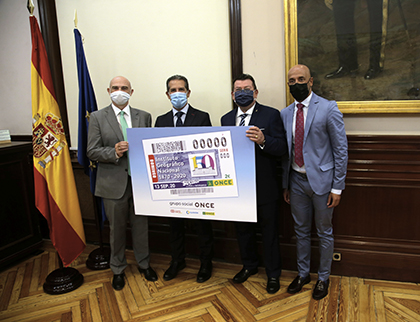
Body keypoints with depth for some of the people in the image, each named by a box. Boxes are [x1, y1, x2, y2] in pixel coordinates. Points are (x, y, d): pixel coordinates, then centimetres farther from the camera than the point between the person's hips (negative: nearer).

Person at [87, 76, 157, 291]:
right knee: (117, 229, 13)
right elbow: (92, 152, -6)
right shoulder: (97, 117, -1)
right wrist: (114, 152, -23)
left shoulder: (144, 117, 5)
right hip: (113, 182, -1)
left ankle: (144, 264, 36)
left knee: (141, 226, 14)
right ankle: (117, 270, 33)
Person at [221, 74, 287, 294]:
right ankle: (249, 266, 41)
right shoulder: (226, 119, 8)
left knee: (269, 230, 10)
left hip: (264, 187, -4)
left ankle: (273, 274, 29)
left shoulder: (271, 115, -6)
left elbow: (282, 148, -14)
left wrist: (263, 141, -32)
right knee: (243, 228, 19)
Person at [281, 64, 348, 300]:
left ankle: (324, 278, 30)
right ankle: (303, 274, 35)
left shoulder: (328, 109, -9)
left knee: (324, 232, 11)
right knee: (301, 231, 17)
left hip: (321, 180, -4)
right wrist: (285, 184, 11)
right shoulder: (285, 114, 6)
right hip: (297, 181, 5)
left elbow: (341, 150, -9)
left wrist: (337, 187, -11)